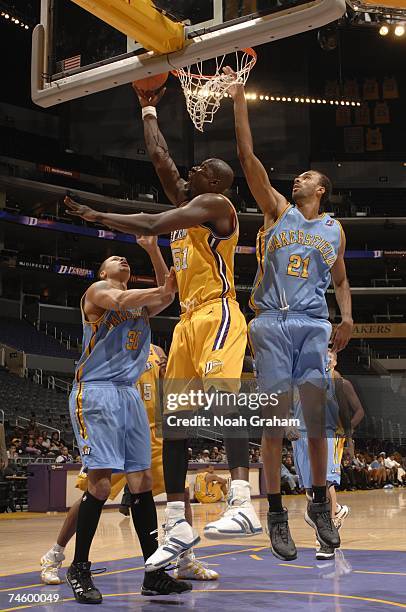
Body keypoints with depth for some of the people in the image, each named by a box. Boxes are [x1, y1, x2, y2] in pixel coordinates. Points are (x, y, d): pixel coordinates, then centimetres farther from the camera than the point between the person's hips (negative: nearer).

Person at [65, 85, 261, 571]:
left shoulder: (214, 204, -5)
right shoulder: (186, 202, 21)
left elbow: (152, 225, -16)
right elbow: (159, 158, 26)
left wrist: (97, 215, -7)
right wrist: (149, 108, 32)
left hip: (217, 314, -9)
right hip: (188, 321, 9)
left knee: (221, 393, -30)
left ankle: (243, 505, -41)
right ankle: (177, 526, 3)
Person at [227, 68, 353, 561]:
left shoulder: (334, 230, 17)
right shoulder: (278, 209, 11)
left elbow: (340, 281, 24)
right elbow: (247, 157, 4)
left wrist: (347, 317, 4)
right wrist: (239, 99, 1)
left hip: (314, 326, 2)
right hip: (271, 322, -1)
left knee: (317, 416, 0)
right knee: (275, 418, -3)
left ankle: (319, 504, 17)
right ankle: (276, 515, 4)